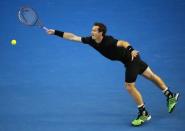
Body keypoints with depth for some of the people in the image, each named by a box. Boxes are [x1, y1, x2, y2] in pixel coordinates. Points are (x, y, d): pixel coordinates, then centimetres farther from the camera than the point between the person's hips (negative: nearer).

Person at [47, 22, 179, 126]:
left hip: (131, 58, -8)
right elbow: (73, 37, -6)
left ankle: (144, 114, 11)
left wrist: (131, 50, -70)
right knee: (151, 75, 18)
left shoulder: (108, 41, -33)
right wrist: (55, 32, -9)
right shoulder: (91, 40, -10)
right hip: (128, 60, 8)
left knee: (130, 86, -3)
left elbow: (122, 43, -50)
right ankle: (171, 96, 33)